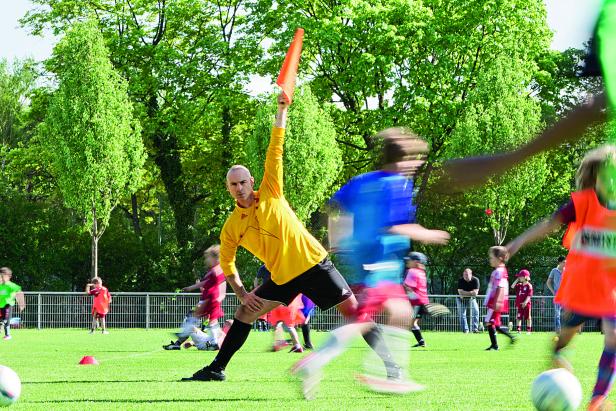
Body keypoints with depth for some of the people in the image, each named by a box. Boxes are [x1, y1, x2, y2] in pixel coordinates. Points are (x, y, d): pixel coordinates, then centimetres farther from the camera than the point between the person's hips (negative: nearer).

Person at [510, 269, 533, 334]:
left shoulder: (529, 286, -9)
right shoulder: (519, 285, 11)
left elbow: (529, 295, -14)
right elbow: (512, 286, 6)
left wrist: (525, 302, -23)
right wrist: (517, 280, 4)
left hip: (526, 304, -6)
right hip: (519, 304, 6)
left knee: (528, 317, 3)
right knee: (519, 317, 6)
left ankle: (529, 330, 10)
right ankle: (519, 329, 11)